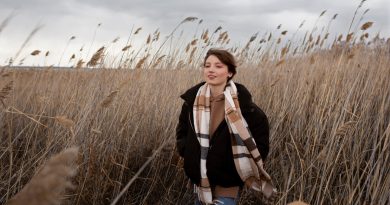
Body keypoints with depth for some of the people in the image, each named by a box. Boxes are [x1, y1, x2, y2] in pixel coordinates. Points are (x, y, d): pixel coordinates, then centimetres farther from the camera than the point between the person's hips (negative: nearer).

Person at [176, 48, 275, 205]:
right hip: (200, 178, 5)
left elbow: (260, 126, -3)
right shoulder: (193, 99, -4)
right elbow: (182, 129, 13)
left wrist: (247, 163, -6)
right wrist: (186, 152, 1)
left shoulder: (241, 101, -15)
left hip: (228, 182, -4)